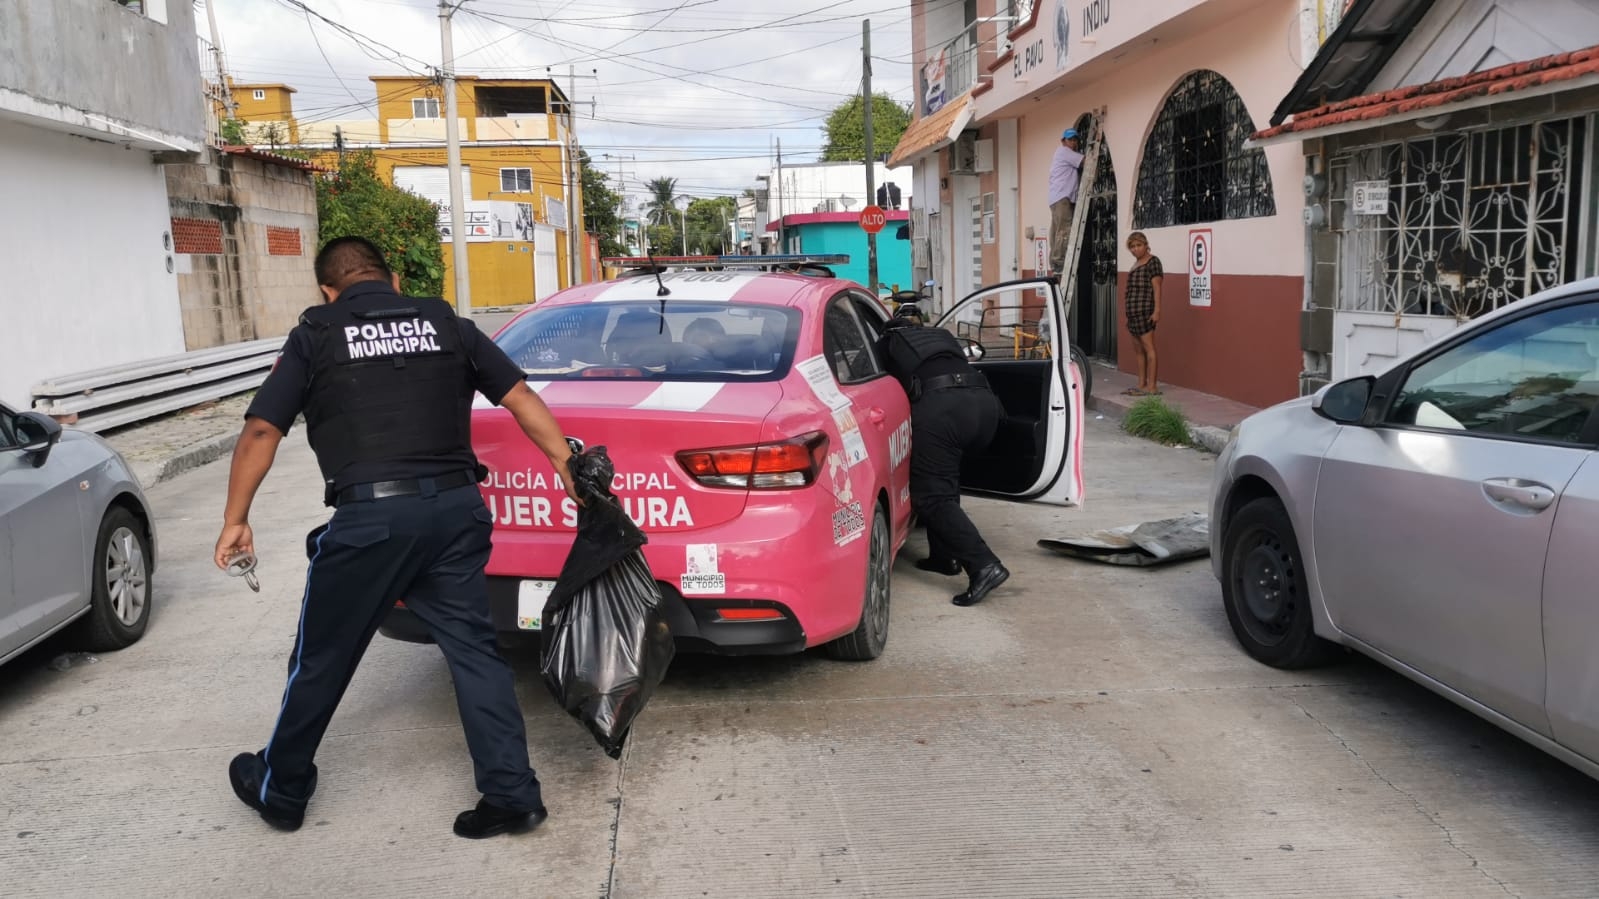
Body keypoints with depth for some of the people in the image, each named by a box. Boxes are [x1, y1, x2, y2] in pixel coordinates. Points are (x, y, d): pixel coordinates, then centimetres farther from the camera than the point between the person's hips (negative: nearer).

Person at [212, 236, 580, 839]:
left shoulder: (315, 337, 7)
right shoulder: (446, 324, 13)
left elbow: (261, 431, 1)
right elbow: (521, 396, 7)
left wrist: (235, 520, 8)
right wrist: (569, 468, 7)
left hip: (369, 517, -2)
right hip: (456, 509, 3)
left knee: (322, 661, 14)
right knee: (472, 650, 11)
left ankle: (280, 791, 34)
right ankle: (511, 794, 9)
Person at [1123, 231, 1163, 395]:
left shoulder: (1152, 261, -6)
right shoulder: (1136, 263, 19)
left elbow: (1156, 287, -12)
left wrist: (1157, 310, -18)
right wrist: (1127, 304, 26)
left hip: (1145, 311, -9)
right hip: (1133, 312, 9)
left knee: (1148, 348, -9)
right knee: (1139, 350, 11)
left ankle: (1152, 387, -9)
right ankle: (1141, 385, 16)